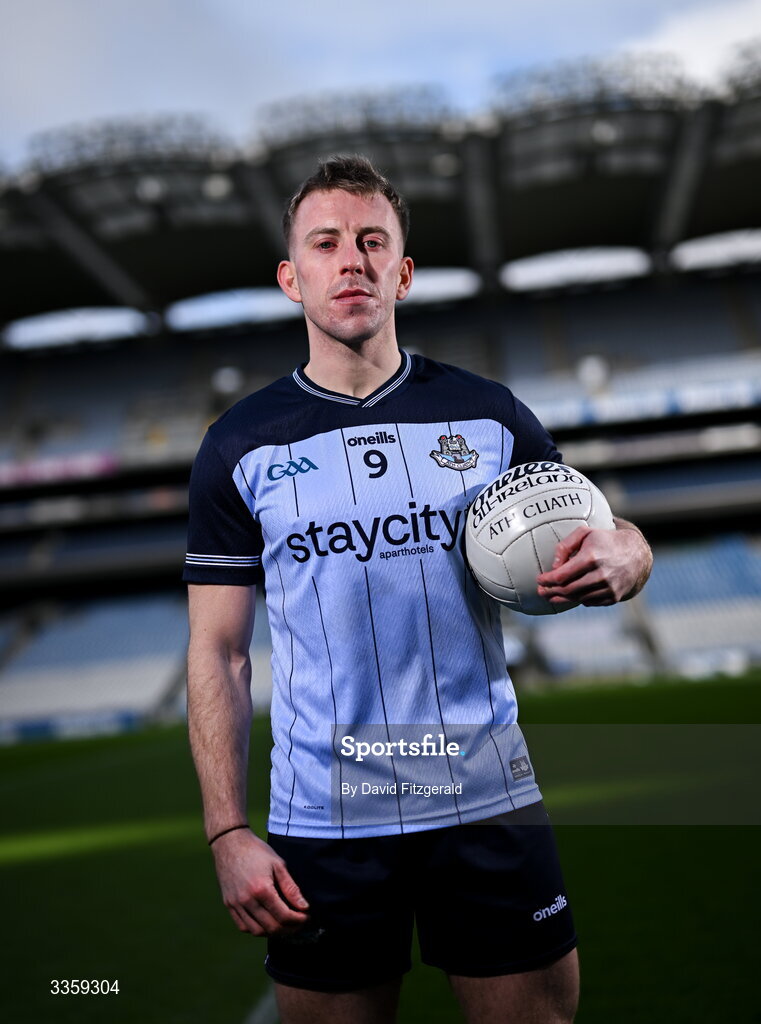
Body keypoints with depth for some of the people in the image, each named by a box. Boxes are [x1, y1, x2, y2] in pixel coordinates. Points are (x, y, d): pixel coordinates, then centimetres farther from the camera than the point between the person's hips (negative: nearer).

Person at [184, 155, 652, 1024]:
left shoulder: (487, 415, 2)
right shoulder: (240, 446, 1)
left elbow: (621, 542, 9)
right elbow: (218, 650, 2)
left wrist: (617, 560, -16)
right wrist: (227, 832, -5)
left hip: (489, 801, 1)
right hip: (321, 822, 0)